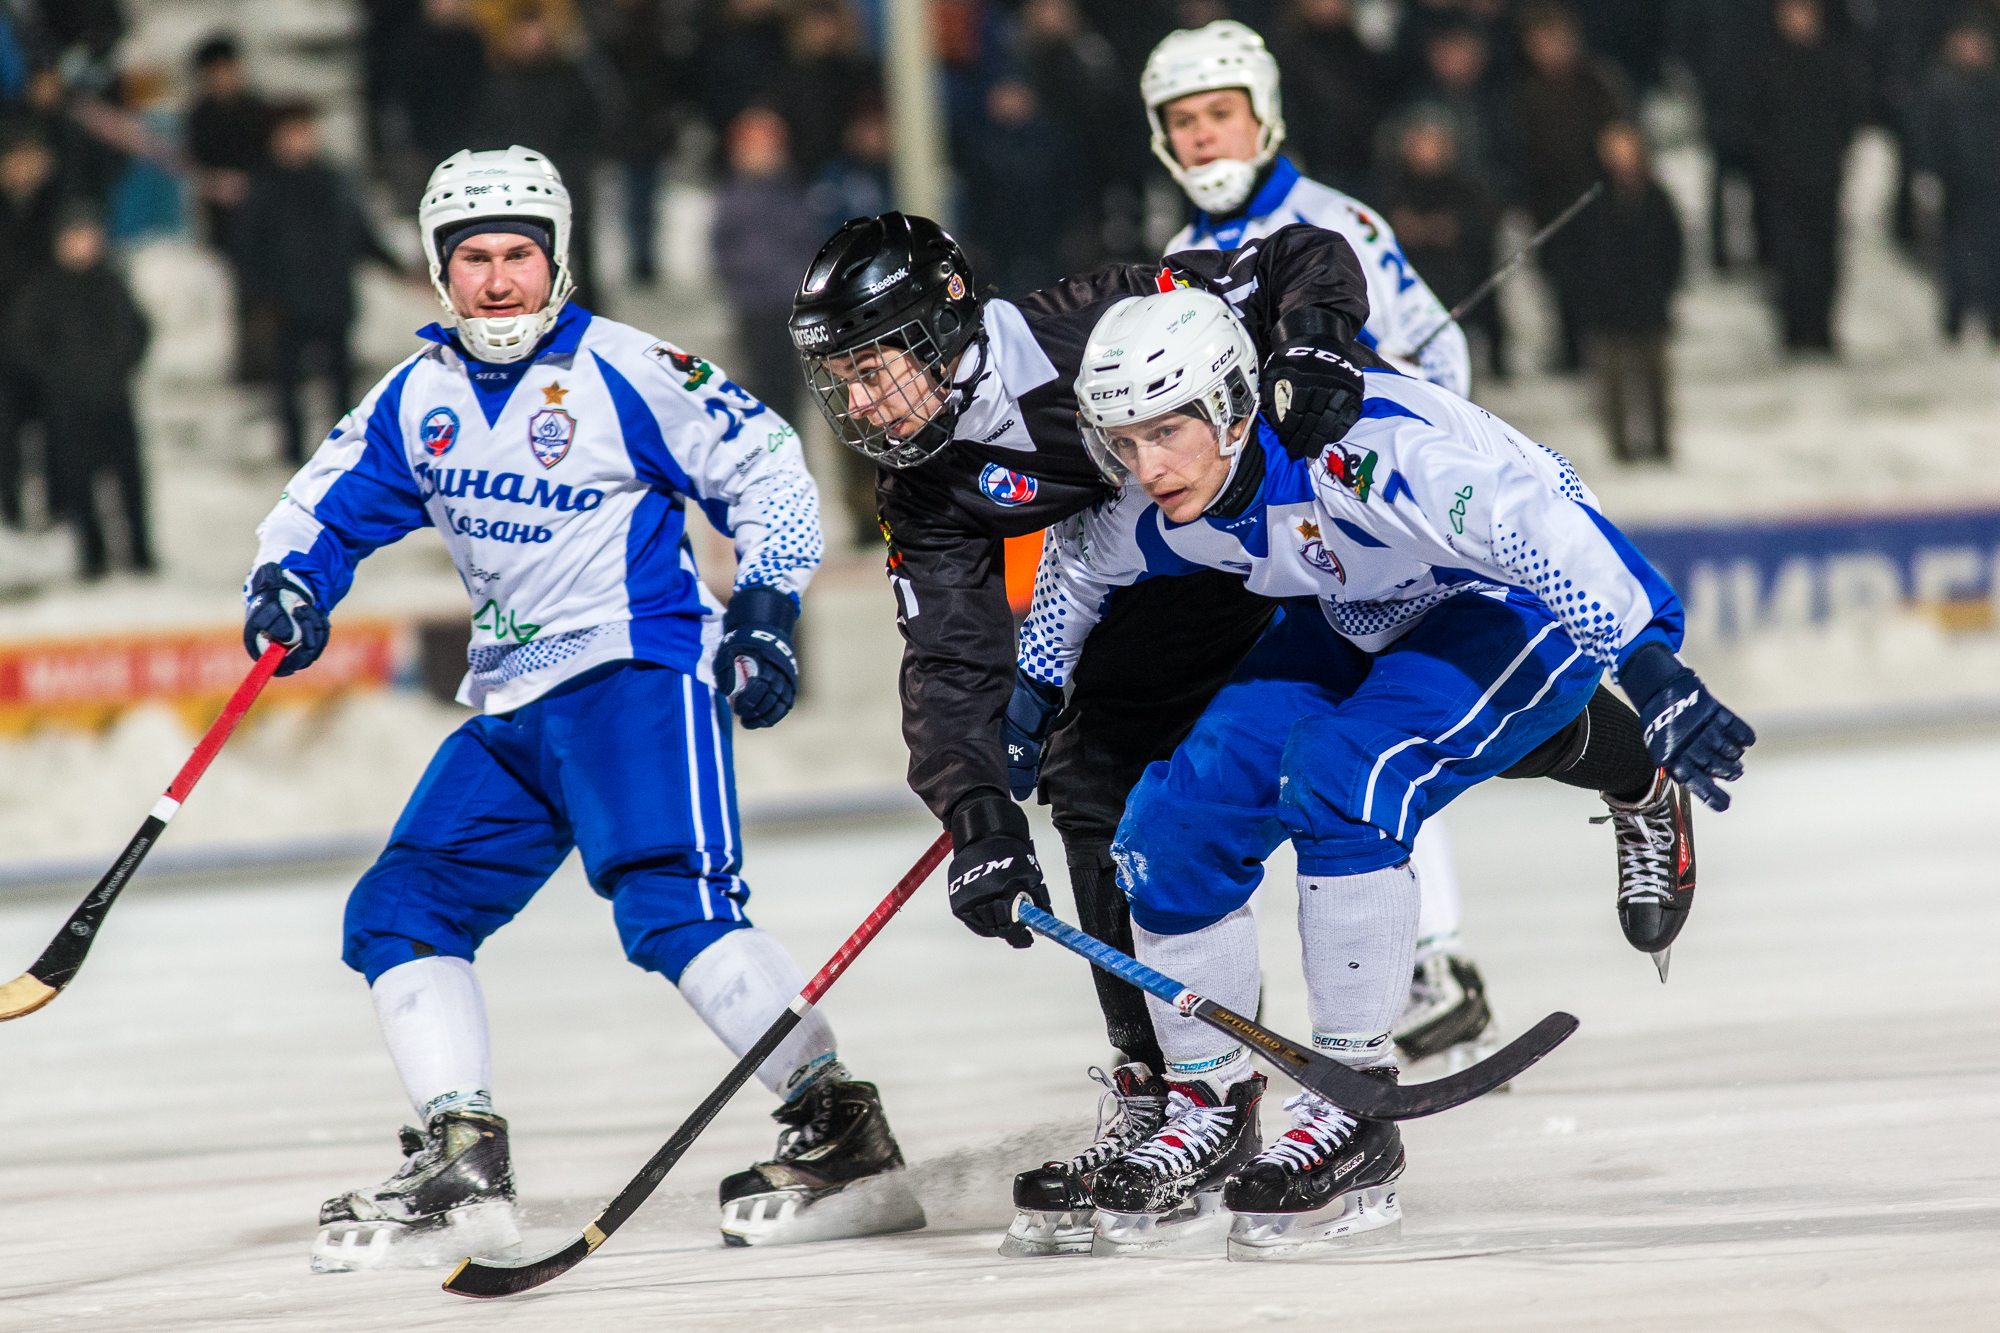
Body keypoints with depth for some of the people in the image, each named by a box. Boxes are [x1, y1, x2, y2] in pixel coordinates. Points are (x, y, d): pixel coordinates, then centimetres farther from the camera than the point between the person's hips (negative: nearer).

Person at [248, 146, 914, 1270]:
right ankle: (464, 1166, -2)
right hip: (512, 711, 8)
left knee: (671, 906, -24)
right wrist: (290, 583, -5)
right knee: (397, 914, 1)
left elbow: (768, 472, -3)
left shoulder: (626, 372, -9)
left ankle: (842, 1128, -23)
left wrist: (766, 610, -13)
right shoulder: (418, 397, 9)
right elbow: (327, 503, 17)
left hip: (637, 671, -8)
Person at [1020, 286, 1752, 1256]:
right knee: (1176, 817, -9)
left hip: (1512, 613, -7)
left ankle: (1354, 1109, -22)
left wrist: (1651, 670, -54)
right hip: (1353, 625, 7)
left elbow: (1537, 525, -46)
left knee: (1338, 775, -31)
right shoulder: (1150, 516, -13)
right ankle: (1208, 1107, 9)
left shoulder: (1364, 450, -37)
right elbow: (1078, 559, 12)